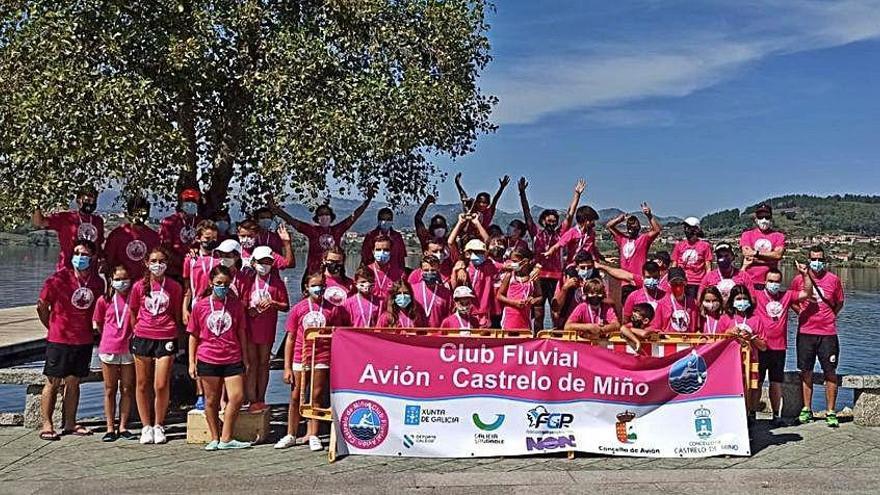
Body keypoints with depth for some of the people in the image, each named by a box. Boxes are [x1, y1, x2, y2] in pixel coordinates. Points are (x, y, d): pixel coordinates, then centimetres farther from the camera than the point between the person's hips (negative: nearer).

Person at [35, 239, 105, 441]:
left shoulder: (97, 282, 2)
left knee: (73, 382, 11)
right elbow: (42, 306, 0)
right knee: (53, 382, 1)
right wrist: (52, 327, 7)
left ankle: (70, 423, 18)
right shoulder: (59, 278, -10)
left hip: (84, 340, 4)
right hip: (59, 339, -4)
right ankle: (47, 424, 8)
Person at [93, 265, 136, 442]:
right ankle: (110, 428, 13)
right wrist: (110, 336, 11)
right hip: (108, 349, 1)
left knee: (127, 389, 4)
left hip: (129, 349, -1)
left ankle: (123, 427, 13)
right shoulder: (104, 300, 3)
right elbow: (98, 323, 15)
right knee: (110, 390, 7)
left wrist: (130, 336, 2)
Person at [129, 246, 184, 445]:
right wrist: (138, 331, 9)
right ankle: (146, 427, 18)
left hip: (166, 339, -1)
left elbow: (177, 315, 9)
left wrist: (174, 336, 5)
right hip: (142, 338, 1)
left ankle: (158, 426, 12)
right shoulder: (139, 286, 3)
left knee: (161, 385, -5)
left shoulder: (174, 287, 2)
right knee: (142, 385, 7)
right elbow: (133, 313, 13)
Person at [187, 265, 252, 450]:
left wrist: (245, 358, 8)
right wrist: (192, 362, 2)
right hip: (208, 360, -1)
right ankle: (215, 439, 20)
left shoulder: (236, 304, 3)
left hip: (232, 359, 1)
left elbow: (241, 333, 8)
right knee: (211, 401, 8)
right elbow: (193, 336, 5)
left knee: (237, 397, -6)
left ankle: (226, 439, 5)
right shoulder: (201, 305, 1)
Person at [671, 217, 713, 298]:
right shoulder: (679, 245, 11)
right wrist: (672, 282, 5)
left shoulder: (705, 245, 4)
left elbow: (708, 268, 4)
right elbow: (674, 266, 14)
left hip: (697, 284, -2)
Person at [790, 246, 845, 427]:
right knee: (806, 371, 6)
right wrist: (802, 314, 2)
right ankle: (806, 410, 17)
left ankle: (831, 413, 7)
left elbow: (839, 303, 14)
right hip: (805, 332, 1)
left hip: (828, 332, -1)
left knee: (830, 372, -1)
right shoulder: (799, 279, 3)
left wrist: (830, 317, 2)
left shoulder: (833, 279, 3)